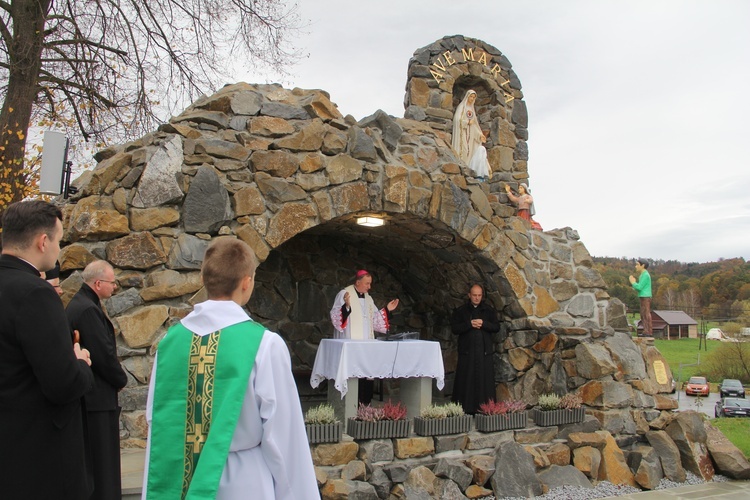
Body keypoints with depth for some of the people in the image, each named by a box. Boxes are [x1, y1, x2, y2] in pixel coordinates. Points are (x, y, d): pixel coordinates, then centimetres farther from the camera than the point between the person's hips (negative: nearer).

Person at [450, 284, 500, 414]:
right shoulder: (460, 311, 7)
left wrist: (483, 324, -11)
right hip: (467, 350, -1)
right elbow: (454, 328, -2)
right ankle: (465, 409, 2)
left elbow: (497, 327, 5)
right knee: (466, 381, -2)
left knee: (485, 380, -1)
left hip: (484, 351, 1)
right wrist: (470, 324, -13)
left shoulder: (489, 310, 11)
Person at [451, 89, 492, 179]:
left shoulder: (472, 109, 20)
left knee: (469, 152, -3)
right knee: (462, 151, -14)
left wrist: (480, 134, 6)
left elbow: (474, 124, 16)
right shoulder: (461, 106, 2)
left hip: (470, 135, 6)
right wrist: (467, 122, -9)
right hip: (462, 134, -6)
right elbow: (457, 119, -12)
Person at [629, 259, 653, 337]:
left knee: (646, 314, -10)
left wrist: (633, 282, -2)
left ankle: (649, 332, -10)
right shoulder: (642, 275, 18)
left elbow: (639, 287, -17)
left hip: (646, 297, -10)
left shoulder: (645, 275, -11)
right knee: (643, 315, 9)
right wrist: (634, 283, 6)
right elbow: (639, 288, 20)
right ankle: (646, 332, 11)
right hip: (643, 297, 10)